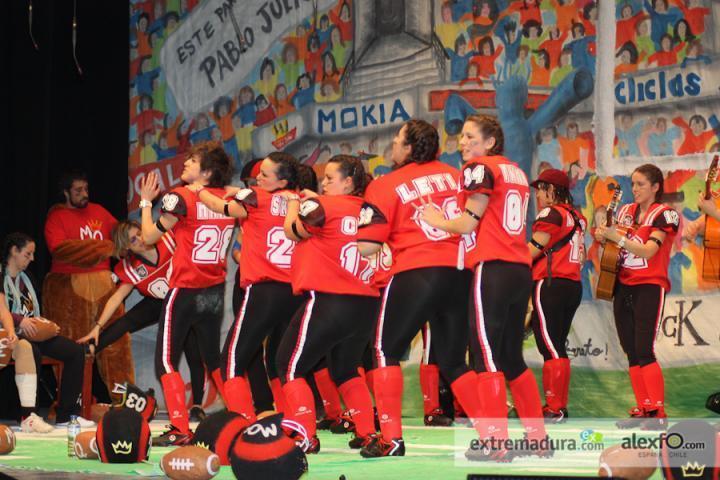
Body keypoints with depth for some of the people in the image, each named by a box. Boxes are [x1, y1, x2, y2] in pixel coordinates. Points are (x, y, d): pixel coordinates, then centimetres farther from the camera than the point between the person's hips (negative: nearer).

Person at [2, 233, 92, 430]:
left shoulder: (26, 278, 20)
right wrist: (19, 320, -26)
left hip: (33, 333, 8)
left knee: (76, 351, -8)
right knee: (30, 351, -41)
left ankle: (66, 415, -10)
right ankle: (28, 416, -42)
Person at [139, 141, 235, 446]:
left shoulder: (181, 198, -15)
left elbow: (149, 236, -7)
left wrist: (146, 201, 5)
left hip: (185, 290, -6)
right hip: (215, 291, 6)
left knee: (166, 361, 2)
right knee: (213, 359, 20)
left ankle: (180, 429, -7)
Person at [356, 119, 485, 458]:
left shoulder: (385, 185, -1)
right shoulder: (453, 176, 11)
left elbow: (367, 247, -6)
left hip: (416, 274, -4)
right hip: (459, 273, 5)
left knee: (385, 350, 10)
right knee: (453, 360, 17)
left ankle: (391, 439, -1)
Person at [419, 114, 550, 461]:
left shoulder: (479, 167, -4)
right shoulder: (516, 172, 20)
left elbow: (467, 223, -9)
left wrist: (437, 221, 9)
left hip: (493, 269, -8)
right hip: (521, 269, 8)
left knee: (486, 354, -6)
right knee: (512, 357, 14)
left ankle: (495, 444, -10)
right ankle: (538, 438, 14)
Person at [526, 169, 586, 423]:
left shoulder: (551, 213, -9)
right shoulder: (576, 216, 16)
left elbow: (533, 251, -13)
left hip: (549, 285, -9)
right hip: (573, 285, 9)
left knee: (550, 348, -8)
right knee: (557, 347, 13)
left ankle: (554, 409, -10)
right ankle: (559, 405, 15)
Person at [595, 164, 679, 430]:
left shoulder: (663, 214, -7)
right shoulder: (626, 211, 12)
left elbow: (648, 251, -19)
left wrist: (617, 237, -26)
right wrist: (603, 238, -1)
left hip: (650, 287, -7)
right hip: (623, 286, 7)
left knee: (644, 351, -14)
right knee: (631, 353, 5)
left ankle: (658, 413, -12)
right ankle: (643, 410, 9)